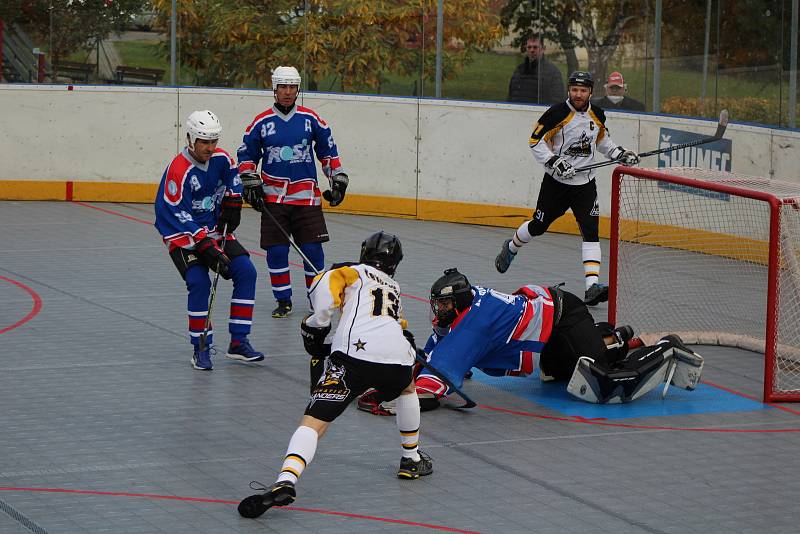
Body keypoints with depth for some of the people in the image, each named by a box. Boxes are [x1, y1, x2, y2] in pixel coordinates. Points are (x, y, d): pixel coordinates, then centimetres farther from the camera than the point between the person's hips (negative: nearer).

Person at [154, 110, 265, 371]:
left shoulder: (221, 158, -5)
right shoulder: (178, 170, -25)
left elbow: (233, 179, 20)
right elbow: (179, 217, -25)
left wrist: (232, 206, 10)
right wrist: (205, 248, -29)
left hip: (215, 230, 6)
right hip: (182, 235, -6)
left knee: (246, 271, -8)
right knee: (199, 282, -25)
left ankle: (238, 342, -2)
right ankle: (201, 348, -11)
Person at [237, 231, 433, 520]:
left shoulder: (354, 272, 24)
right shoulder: (394, 289, 39)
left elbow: (325, 283, 1)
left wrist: (316, 326, 14)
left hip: (354, 353, -4)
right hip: (397, 359, 4)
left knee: (314, 421, -7)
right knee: (407, 389, 39)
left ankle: (286, 481, -30)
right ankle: (412, 458, 44)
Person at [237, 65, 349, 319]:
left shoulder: (311, 119, 2)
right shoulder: (261, 122, 1)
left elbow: (328, 150, 11)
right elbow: (246, 155, 10)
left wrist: (338, 180, 9)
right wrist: (251, 184, 2)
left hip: (306, 195, 0)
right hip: (273, 196, 0)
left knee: (312, 248, -3)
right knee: (276, 251, -2)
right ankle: (283, 300, 11)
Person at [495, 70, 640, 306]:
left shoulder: (597, 115, 2)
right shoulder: (557, 113, -16)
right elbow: (536, 141, -16)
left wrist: (619, 153, 7)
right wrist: (555, 161, -25)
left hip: (585, 183, 3)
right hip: (556, 182, -3)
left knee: (591, 230, -11)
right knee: (538, 226, 11)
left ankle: (592, 287, -17)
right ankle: (511, 247, 44)